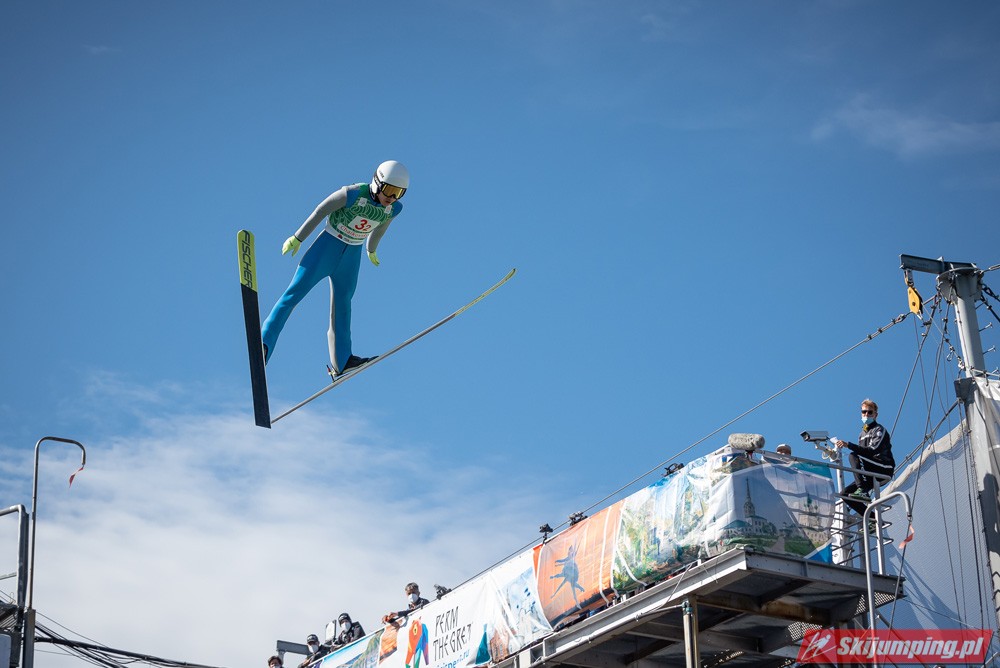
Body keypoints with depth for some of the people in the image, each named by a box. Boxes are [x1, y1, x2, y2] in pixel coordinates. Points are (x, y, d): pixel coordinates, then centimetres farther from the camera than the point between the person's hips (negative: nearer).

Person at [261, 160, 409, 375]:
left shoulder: (394, 209, -7)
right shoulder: (353, 194, -23)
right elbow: (321, 211, -12)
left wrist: (372, 249, 33)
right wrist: (298, 238, -4)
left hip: (352, 255, 5)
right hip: (328, 245, -5)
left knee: (342, 304, 14)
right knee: (295, 292, -12)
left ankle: (341, 361, 21)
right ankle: (264, 342, -16)